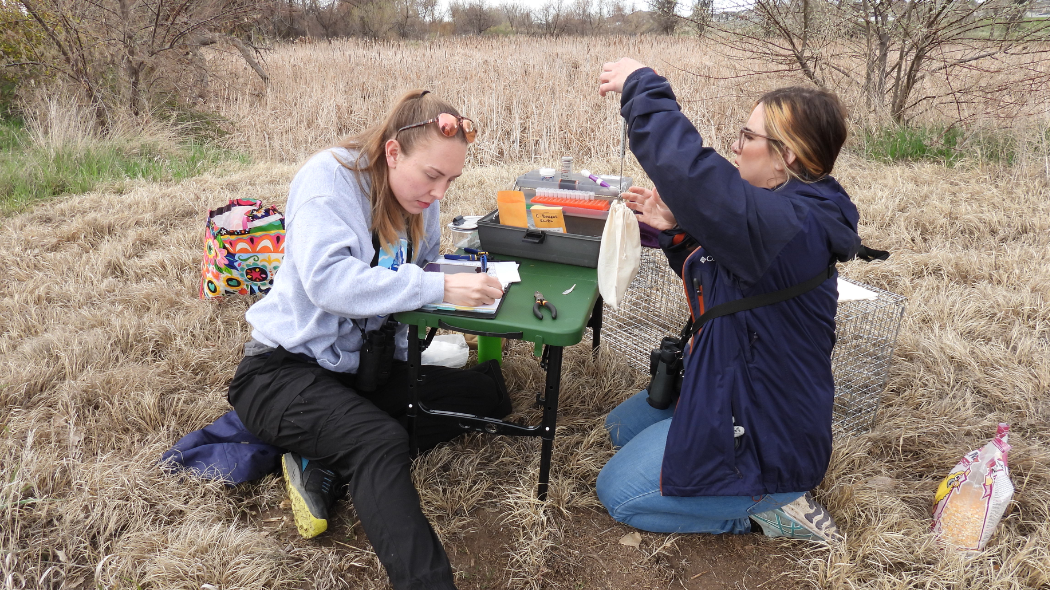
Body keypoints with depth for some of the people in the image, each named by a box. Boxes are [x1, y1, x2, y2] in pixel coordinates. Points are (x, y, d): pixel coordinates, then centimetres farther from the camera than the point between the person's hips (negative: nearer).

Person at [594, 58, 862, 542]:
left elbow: (689, 171, -44)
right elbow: (713, 274, 13)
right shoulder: (788, 211, 3)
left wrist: (642, 87, -31)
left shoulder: (793, 224, -31)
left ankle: (771, 503, 1)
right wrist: (675, 231, -5)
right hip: (724, 389, 11)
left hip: (766, 435, -11)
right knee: (621, 426, 24)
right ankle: (771, 484, 16)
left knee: (617, 492, -1)